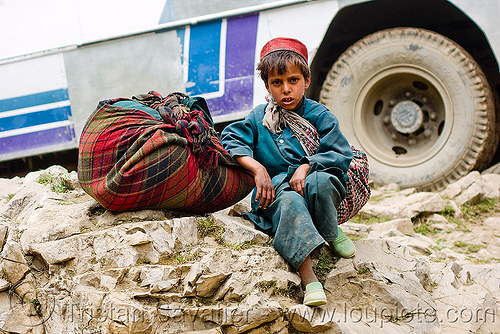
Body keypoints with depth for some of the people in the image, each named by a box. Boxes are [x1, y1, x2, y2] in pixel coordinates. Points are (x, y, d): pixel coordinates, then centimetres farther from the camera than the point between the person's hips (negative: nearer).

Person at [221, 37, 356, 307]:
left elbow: (340, 155, 0)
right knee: (290, 203, -37)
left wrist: (306, 166, -16)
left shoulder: (319, 116, 8)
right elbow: (231, 139, 2)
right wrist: (258, 168, -13)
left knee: (319, 182, -37)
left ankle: (332, 234, -7)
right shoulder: (259, 117, 13)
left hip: (314, 188, 0)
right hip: (276, 191, 0)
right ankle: (309, 279, -47)